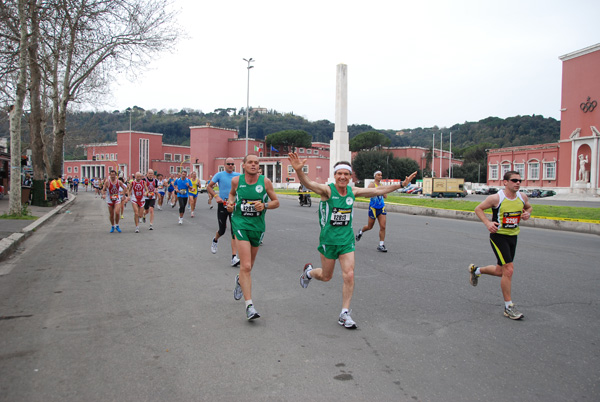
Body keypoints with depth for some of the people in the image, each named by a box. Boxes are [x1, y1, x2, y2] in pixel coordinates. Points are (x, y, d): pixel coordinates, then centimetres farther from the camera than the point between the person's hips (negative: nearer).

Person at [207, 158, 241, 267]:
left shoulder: (238, 176, 6)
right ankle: (215, 240, 45)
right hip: (222, 205, -1)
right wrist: (216, 196, -15)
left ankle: (234, 257, -8)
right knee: (222, 230, 7)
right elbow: (209, 187, 0)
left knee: (235, 231, -7)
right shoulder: (219, 175, -1)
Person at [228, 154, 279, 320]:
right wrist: (230, 203, -1)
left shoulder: (265, 181, -4)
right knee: (246, 266, -14)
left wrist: (264, 205, -16)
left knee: (249, 265, 18)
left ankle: (240, 280, 54)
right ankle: (249, 306, -9)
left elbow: (276, 202, 3)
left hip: (257, 225, 2)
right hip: (240, 223, -2)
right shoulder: (236, 180, -2)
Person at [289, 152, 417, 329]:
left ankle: (344, 314, 9)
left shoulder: (353, 191, 1)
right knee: (326, 276, 11)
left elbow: (377, 190, 11)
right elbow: (309, 183, -33)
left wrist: (401, 184, 10)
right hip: (329, 240, -4)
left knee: (349, 276, -5)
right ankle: (308, 271, 47)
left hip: (347, 240, 4)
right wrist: (299, 171, -55)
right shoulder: (327, 190, -15)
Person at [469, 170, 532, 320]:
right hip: (498, 236, -7)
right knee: (509, 269, -12)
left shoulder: (522, 197, 1)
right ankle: (508, 307, 1)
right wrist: (487, 223, -20)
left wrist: (527, 214, -1)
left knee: (500, 271, 14)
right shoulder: (496, 198, -15)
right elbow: (478, 209, -6)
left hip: (513, 236, 7)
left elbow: (529, 207, 22)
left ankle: (476, 270, 43)